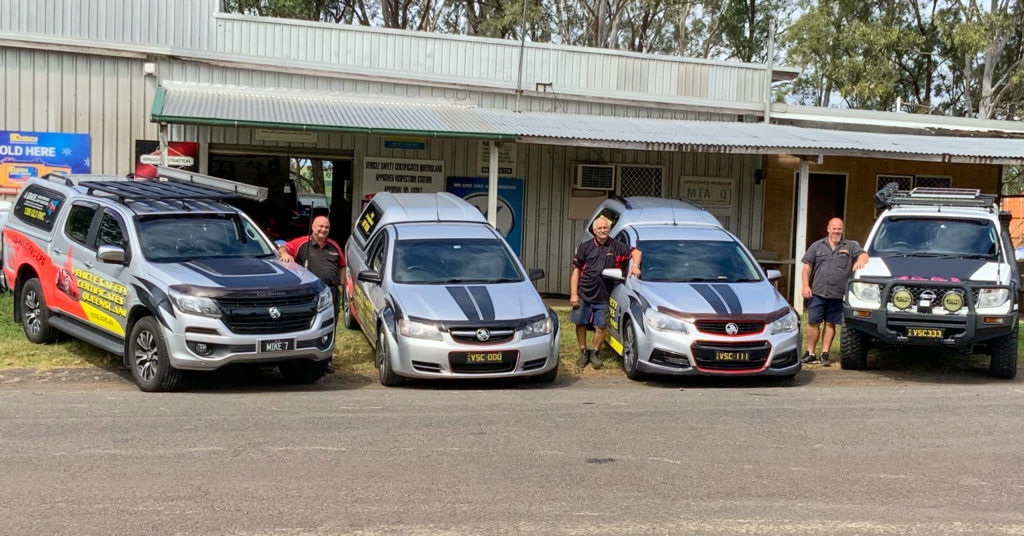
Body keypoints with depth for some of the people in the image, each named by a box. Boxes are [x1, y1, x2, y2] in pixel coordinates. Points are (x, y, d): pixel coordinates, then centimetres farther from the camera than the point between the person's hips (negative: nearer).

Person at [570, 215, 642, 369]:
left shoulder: (616, 247, 4)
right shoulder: (585, 246, 2)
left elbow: (635, 252, 12)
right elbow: (576, 270, 2)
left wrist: (635, 266, -9)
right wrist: (573, 294, -5)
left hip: (603, 297, 0)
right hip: (583, 294, 0)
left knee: (600, 327, 2)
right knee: (580, 324, 6)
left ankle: (595, 353, 20)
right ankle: (583, 353, 22)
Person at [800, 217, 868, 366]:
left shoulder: (850, 246, 10)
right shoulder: (817, 246, 11)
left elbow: (863, 254, -1)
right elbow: (807, 266, 10)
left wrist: (860, 261, -25)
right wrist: (805, 286, -1)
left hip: (837, 295, 0)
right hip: (817, 292, 0)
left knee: (830, 324, 4)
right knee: (813, 322, -1)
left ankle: (825, 353, 11)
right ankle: (810, 353, 7)